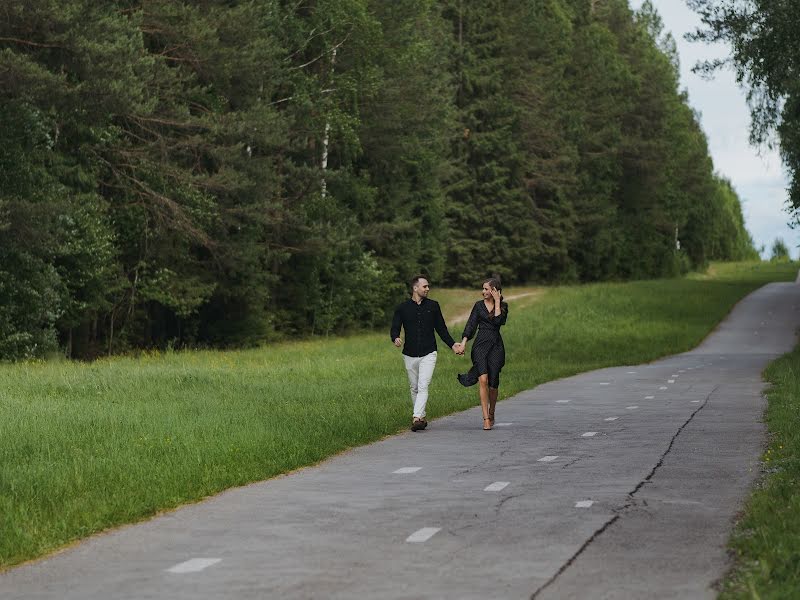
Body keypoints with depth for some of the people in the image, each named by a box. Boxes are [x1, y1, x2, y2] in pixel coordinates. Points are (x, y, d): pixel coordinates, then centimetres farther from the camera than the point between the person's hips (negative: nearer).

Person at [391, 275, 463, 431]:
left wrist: (452, 345, 3)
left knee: (423, 387, -15)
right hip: (410, 355, 1)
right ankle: (421, 417, 22)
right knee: (414, 388, 9)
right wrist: (396, 338, -23)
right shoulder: (402, 308, 3)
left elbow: (441, 329, 13)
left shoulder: (433, 306, 7)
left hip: (428, 354, -1)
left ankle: (417, 418, -23)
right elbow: (394, 329, 0)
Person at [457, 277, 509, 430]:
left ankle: (491, 413, 27)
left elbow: (498, 321, -12)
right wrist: (463, 342, -9)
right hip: (480, 344, 0)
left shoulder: (503, 306, 6)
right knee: (483, 379, -17)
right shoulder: (479, 305, 8)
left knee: (493, 383, 2)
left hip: (496, 346, 0)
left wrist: (497, 301, -8)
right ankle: (486, 418, -17)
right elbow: (471, 325, 2)